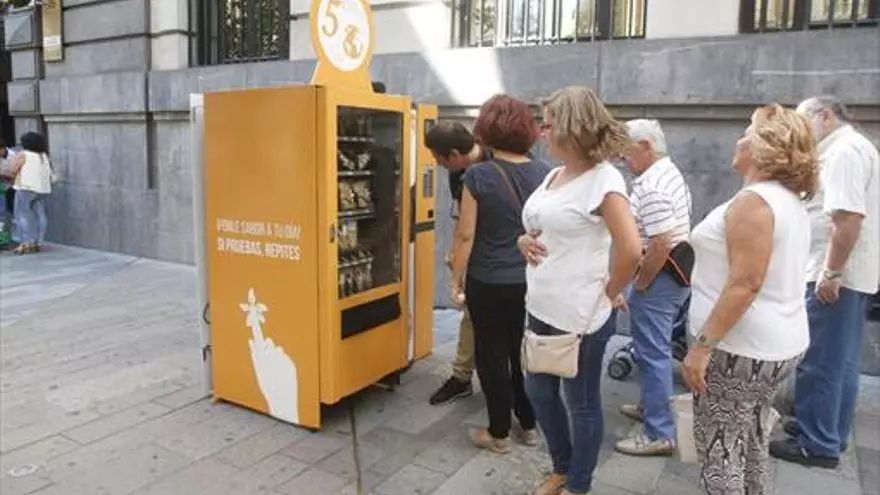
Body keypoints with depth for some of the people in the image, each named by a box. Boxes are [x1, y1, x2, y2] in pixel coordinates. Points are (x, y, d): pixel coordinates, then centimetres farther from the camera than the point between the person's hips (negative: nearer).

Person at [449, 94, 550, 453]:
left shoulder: (478, 176, -15)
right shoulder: (544, 173, -2)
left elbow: (466, 235, -12)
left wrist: (456, 278, -1)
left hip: (490, 283, -4)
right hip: (534, 281, 5)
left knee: (492, 356, 11)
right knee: (525, 354, 19)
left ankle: (499, 434, 23)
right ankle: (529, 425, 33)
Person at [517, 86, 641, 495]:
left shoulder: (603, 180, -17)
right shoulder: (553, 175, 8)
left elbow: (631, 250, -26)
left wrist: (609, 293, -13)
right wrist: (525, 240, -1)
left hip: (581, 316, -9)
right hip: (542, 308, 9)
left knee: (581, 402, 11)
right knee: (539, 390, 20)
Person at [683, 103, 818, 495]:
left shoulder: (753, 201, -20)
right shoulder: (790, 200, 11)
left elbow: (744, 284, -26)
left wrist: (702, 345, -23)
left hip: (741, 346, -10)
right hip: (777, 342, 10)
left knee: (720, 453, 3)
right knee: (751, 447, 21)